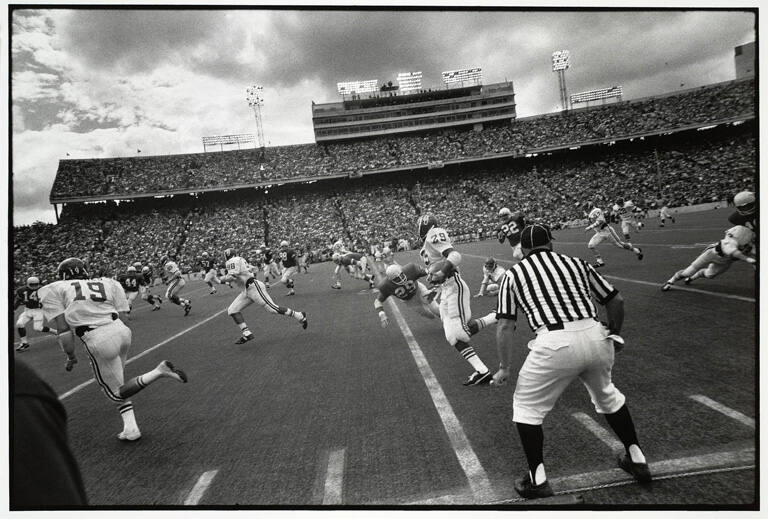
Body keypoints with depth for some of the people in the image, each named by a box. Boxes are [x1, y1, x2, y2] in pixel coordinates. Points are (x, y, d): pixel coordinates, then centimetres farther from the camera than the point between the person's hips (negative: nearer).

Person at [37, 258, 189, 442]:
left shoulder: (54, 290, 9)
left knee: (117, 392, 11)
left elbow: (63, 328, 3)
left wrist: (71, 357, 13)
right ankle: (130, 429, 18)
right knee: (117, 383, 25)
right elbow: (123, 315, 14)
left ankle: (159, 372, -13)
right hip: (121, 330, 5)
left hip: (98, 340, -5)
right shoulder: (107, 283, 17)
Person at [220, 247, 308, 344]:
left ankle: (300, 316, 0)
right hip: (246, 291, 10)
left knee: (272, 309, -10)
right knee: (232, 310, 4)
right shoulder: (240, 260, 20)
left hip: (253, 287, -10)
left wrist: (223, 278, 1)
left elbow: (232, 277, -18)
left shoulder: (233, 261, -8)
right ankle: (246, 334, -2)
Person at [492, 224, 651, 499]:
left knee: (526, 406, 16)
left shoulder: (514, 274, 12)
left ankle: (537, 479, 19)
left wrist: (504, 368, 13)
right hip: (595, 336, 4)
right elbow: (615, 300, 20)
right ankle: (637, 460, 42)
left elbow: (505, 325, 5)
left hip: (554, 343, -4)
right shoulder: (576, 263, 19)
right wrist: (614, 334, 37)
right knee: (607, 395, 32)